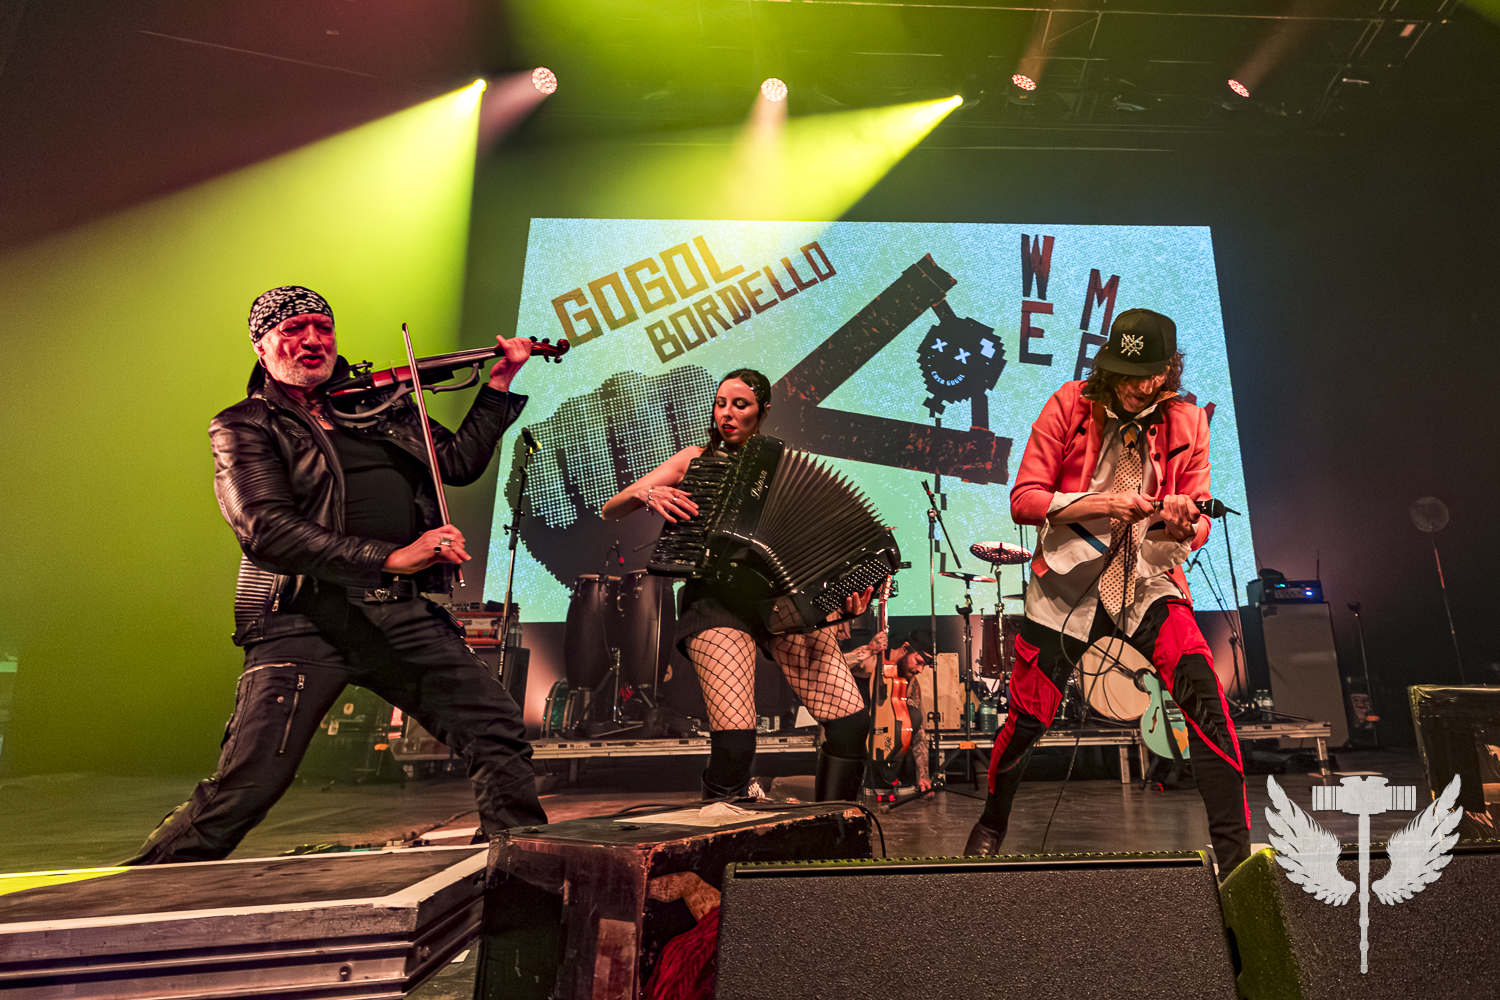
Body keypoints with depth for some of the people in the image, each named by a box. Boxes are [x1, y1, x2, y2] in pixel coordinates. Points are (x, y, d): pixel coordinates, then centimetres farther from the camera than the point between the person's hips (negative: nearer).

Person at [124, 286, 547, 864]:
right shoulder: (242, 427, 5)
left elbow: (458, 463, 21)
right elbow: (267, 531, -12)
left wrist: (499, 386, 13)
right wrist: (391, 556, -23)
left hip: (403, 614, 4)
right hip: (305, 620, -4)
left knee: (499, 735, -2)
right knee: (243, 789, -9)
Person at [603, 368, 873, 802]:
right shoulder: (696, 459, 14)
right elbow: (609, 511, 11)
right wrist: (646, 494, -11)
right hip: (717, 599, -2)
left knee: (851, 721, -12)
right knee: (735, 740, -21)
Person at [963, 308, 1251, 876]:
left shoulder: (1186, 423, 1)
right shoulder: (1068, 407, -6)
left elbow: (1199, 528, 1)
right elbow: (1023, 500, -10)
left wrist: (1184, 522, -23)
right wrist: (1102, 503, -24)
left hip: (1149, 583, 2)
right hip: (1068, 584, -1)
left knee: (1205, 698, -20)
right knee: (1026, 717, 2)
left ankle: (1234, 849, -5)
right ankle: (991, 823, 30)